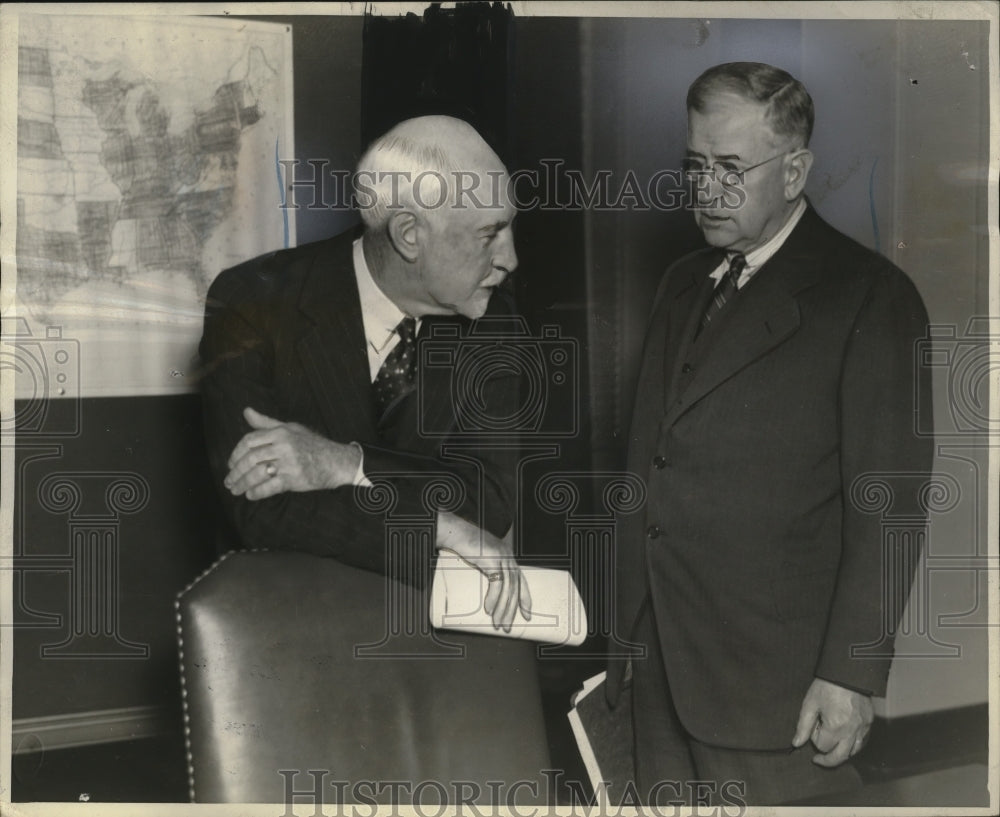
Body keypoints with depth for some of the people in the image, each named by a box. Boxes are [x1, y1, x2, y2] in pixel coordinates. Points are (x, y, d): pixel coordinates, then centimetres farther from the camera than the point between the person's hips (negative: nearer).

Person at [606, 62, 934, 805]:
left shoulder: (869, 297, -7)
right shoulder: (684, 284, 15)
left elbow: (887, 507, -11)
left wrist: (852, 676, -14)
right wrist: (624, 628, 16)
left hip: (775, 684, -6)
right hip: (661, 664, 6)